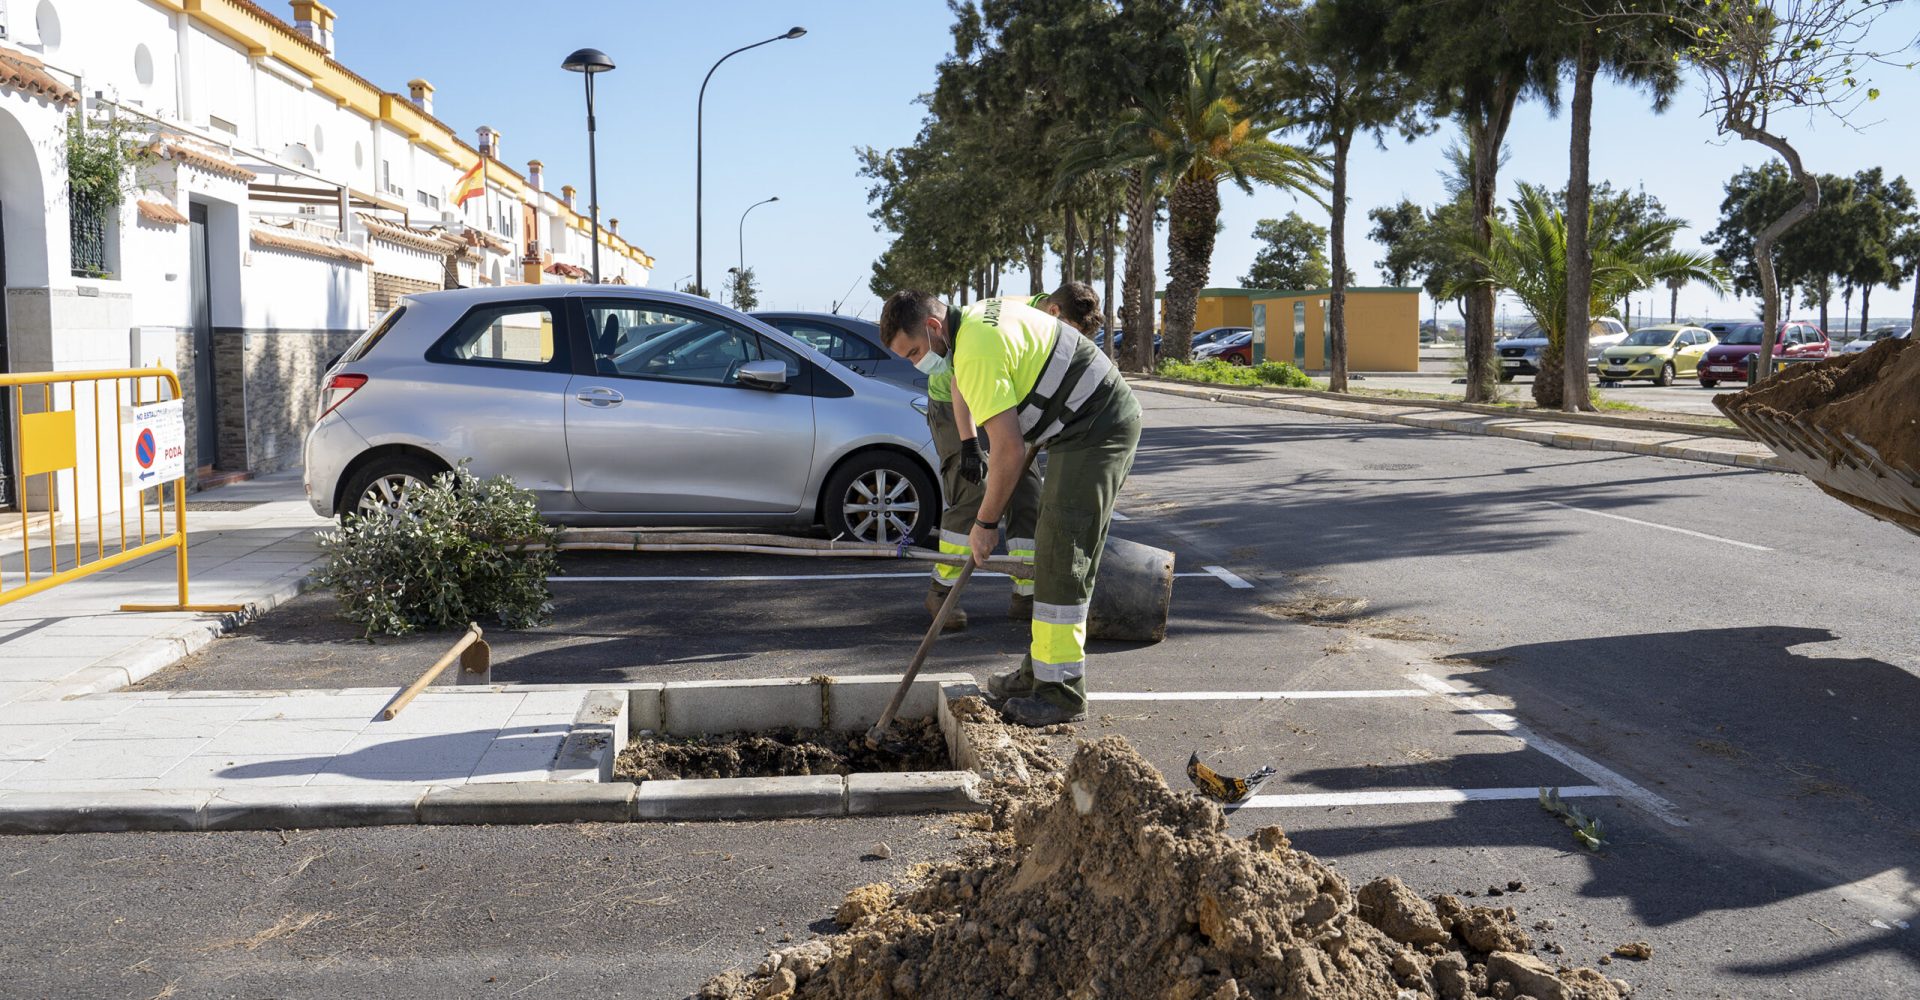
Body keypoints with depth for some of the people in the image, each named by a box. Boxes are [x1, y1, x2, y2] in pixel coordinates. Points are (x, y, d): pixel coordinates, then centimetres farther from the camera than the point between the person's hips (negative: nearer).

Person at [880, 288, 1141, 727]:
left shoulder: (976, 352, -21)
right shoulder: (980, 315, 10)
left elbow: (1009, 449, -23)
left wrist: (986, 523, -13)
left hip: (1096, 429, -11)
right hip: (1104, 421, 11)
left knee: (1062, 559, -11)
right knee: (1055, 554, 13)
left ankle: (1062, 693, -7)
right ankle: (1042, 669, 20)